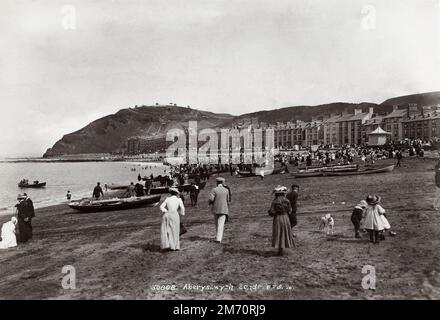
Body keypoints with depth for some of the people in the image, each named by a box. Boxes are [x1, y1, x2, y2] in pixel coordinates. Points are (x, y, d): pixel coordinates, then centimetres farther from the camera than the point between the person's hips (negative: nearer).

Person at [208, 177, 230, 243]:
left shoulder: (214, 190, -7)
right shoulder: (226, 190, -1)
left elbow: (211, 199, -17)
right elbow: (227, 200, 8)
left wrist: (210, 203, 5)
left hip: (216, 209, 0)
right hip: (223, 209, 0)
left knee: (217, 223, 19)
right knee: (221, 224, -4)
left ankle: (219, 236, 31)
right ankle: (218, 238, -15)